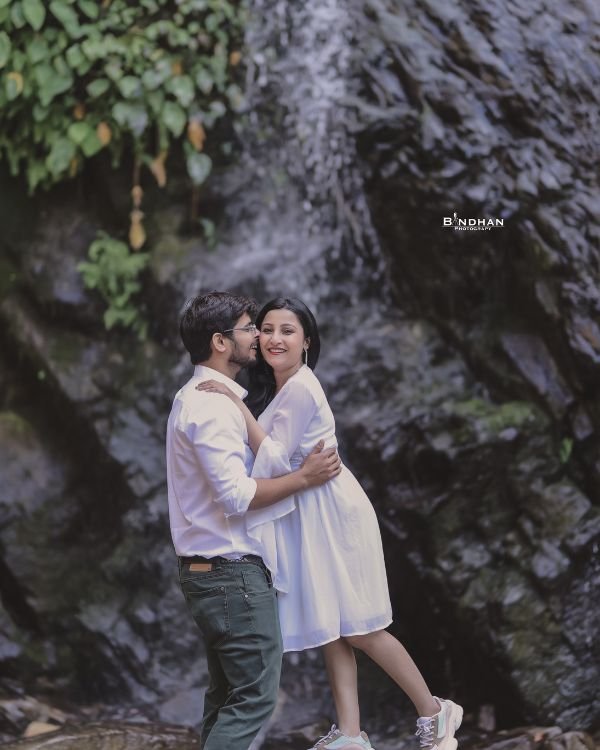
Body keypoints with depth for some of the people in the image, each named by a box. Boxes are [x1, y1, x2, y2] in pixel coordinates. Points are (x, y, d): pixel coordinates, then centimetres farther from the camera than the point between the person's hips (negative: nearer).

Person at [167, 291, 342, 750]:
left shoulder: (198, 399, 15)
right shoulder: (212, 405, -18)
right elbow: (236, 495, -25)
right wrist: (303, 478, -15)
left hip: (211, 570, 11)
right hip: (234, 572, -11)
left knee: (228, 694, 14)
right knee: (256, 695, -8)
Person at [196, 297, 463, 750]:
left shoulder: (300, 388, -18)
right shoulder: (278, 386, 12)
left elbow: (273, 461, -23)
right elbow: (273, 459, 11)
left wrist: (237, 405, -26)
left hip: (329, 511, -9)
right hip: (306, 516, 9)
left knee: (356, 626, -1)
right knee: (331, 627, 7)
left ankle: (434, 713, 11)